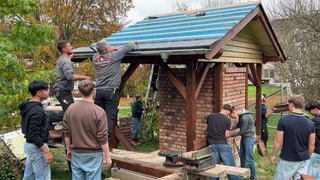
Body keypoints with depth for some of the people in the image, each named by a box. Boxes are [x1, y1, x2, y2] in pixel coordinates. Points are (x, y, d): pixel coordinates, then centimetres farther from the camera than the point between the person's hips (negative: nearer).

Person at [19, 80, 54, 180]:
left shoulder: (28, 106, 8)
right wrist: (46, 152, -24)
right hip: (37, 147, -10)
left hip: (29, 145, 10)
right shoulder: (37, 110, -22)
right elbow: (34, 135, -25)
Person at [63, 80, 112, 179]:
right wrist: (107, 156, -4)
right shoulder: (99, 111, -16)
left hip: (76, 153, 4)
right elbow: (102, 137, -13)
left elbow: (66, 132, 6)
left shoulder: (70, 109, -2)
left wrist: (68, 149, 19)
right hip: (93, 154, -4)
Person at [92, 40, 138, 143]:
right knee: (110, 117, -4)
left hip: (99, 91, 5)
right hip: (111, 92, -5)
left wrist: (110, 50, 29)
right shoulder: (113, 56, -6)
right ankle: (107, 140, -5)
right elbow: (126, 48, 4)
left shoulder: (95, 58, 7)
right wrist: (133, 43, 23)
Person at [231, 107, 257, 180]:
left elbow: (242, 131, -22)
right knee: (242, 155, 20)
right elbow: (238, 125, 12)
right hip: (244, 137, 10)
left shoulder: (245, 118, -28)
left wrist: (231, 135, -15)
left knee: (249, 158, -4)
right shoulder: (241, 115, 0)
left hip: (249, 138, -10)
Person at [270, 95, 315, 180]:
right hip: (303, 160, 3)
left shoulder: (283, 120, -14)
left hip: (287, 160, -3)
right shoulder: (310, 123, -3)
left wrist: (273, 155, 3)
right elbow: (311, 145, 2)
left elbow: (278, 141, -11)